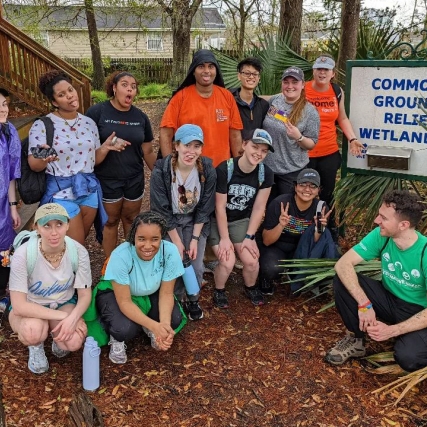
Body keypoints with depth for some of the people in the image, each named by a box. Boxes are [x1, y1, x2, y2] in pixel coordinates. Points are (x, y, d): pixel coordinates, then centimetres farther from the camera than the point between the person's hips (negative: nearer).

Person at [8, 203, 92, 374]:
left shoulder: (78, 252, -21)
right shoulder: (23, 255, -28)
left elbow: (85, 295, -11)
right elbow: (19, 306, -26)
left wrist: (72, 318, -31)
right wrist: (62, 316, -30)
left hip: (64, 304, 2)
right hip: (30, 308, -2)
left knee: (74, 342, -26)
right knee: (33, 331, -36)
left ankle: (57, 337, 12)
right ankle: (36, 347, 3)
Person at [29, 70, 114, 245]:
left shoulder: (89, 123, 5)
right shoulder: (42, 126, -9)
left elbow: (94, 159, 10)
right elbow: (34, 166, -11)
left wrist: (104, 148, -9)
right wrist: (43, 159, -32)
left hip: (89, 189, 5)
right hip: (61, 192, -5)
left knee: (80, 242, 17)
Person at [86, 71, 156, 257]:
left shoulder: (141, 117, 3)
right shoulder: (97, 112, -10)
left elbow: (148, 152, 8)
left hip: (134, 179, 3)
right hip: (107, 179, -3)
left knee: (131, 220, 16)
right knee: (111, 221, 10)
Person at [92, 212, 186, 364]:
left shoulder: (170, 252, -28)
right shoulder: (121, 256, -36)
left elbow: (166, 293, -17)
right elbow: (125, 302, -30)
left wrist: (164, 325, -35)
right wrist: (155, 326, -42)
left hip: (150, 294, 4)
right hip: (114, 293, -3)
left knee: (175, 320, -20)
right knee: (125, 329, -32)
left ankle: (147, 329, 12)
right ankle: (116, 339, 5)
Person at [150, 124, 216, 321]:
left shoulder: (208, 170, -17)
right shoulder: (161, 171, -23)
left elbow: (204, 208, -8)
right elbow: (162, 211, -17)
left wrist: (195, 239, -11)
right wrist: (177, 241, -16)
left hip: (195, 221, 2)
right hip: (168, 223, -1)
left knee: (196, 265, -9)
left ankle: (193, 301, 21)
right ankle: (175, 301, 16)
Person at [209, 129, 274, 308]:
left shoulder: (266, 174, -12)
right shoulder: (224, 169, -24)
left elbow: (258, 208, -5)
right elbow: (220, 207, -18)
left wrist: (249, 237, -8)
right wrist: (224, 238, -15)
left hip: (242, 221, 3)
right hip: (217, 221, -3)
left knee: (251, 260, -14)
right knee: (228, 262, -20)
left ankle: (251, 288, 20)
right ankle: (219, 291, 12)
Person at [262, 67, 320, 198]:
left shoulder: (310, 112, -12)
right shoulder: (273, 100, -1)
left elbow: (311, 145, -8)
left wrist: (299, 137, -27)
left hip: (292, 172, -4)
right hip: (267, 167, 4)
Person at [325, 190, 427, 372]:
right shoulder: (381, 236, -16)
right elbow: (343, 264, -22)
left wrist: (393, 330, -29)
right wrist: (364, 304, -32)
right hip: (388, 299, 4)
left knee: (407, 357, -34)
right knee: (342, 280, -21)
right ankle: (357, 339, -1)